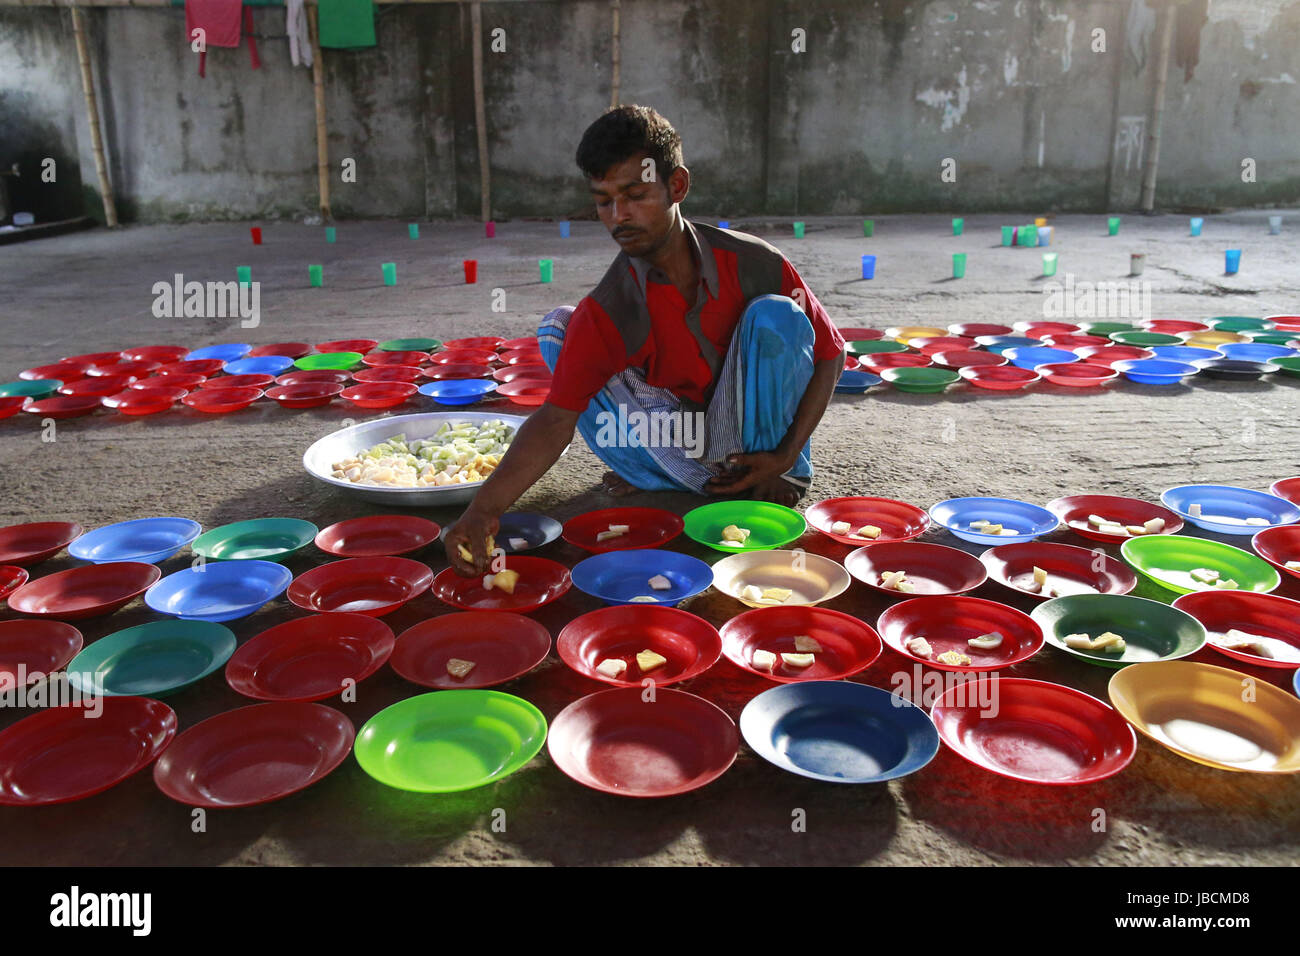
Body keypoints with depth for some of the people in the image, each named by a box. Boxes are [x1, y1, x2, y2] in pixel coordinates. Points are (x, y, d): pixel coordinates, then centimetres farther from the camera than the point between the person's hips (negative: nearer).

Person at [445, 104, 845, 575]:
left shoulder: (752, 263, -17)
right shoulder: (607, 313, -19)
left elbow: (829, 354, -7)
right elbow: (556, 417, -27)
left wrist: (784, 456, -16)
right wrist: (485, 506, -42)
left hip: (753, 441, -1)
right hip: (676, 437, 1)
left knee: (776, 314, -28)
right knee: (557, 332, -17)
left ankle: (782, 476, -7)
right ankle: (695, 478, -11)